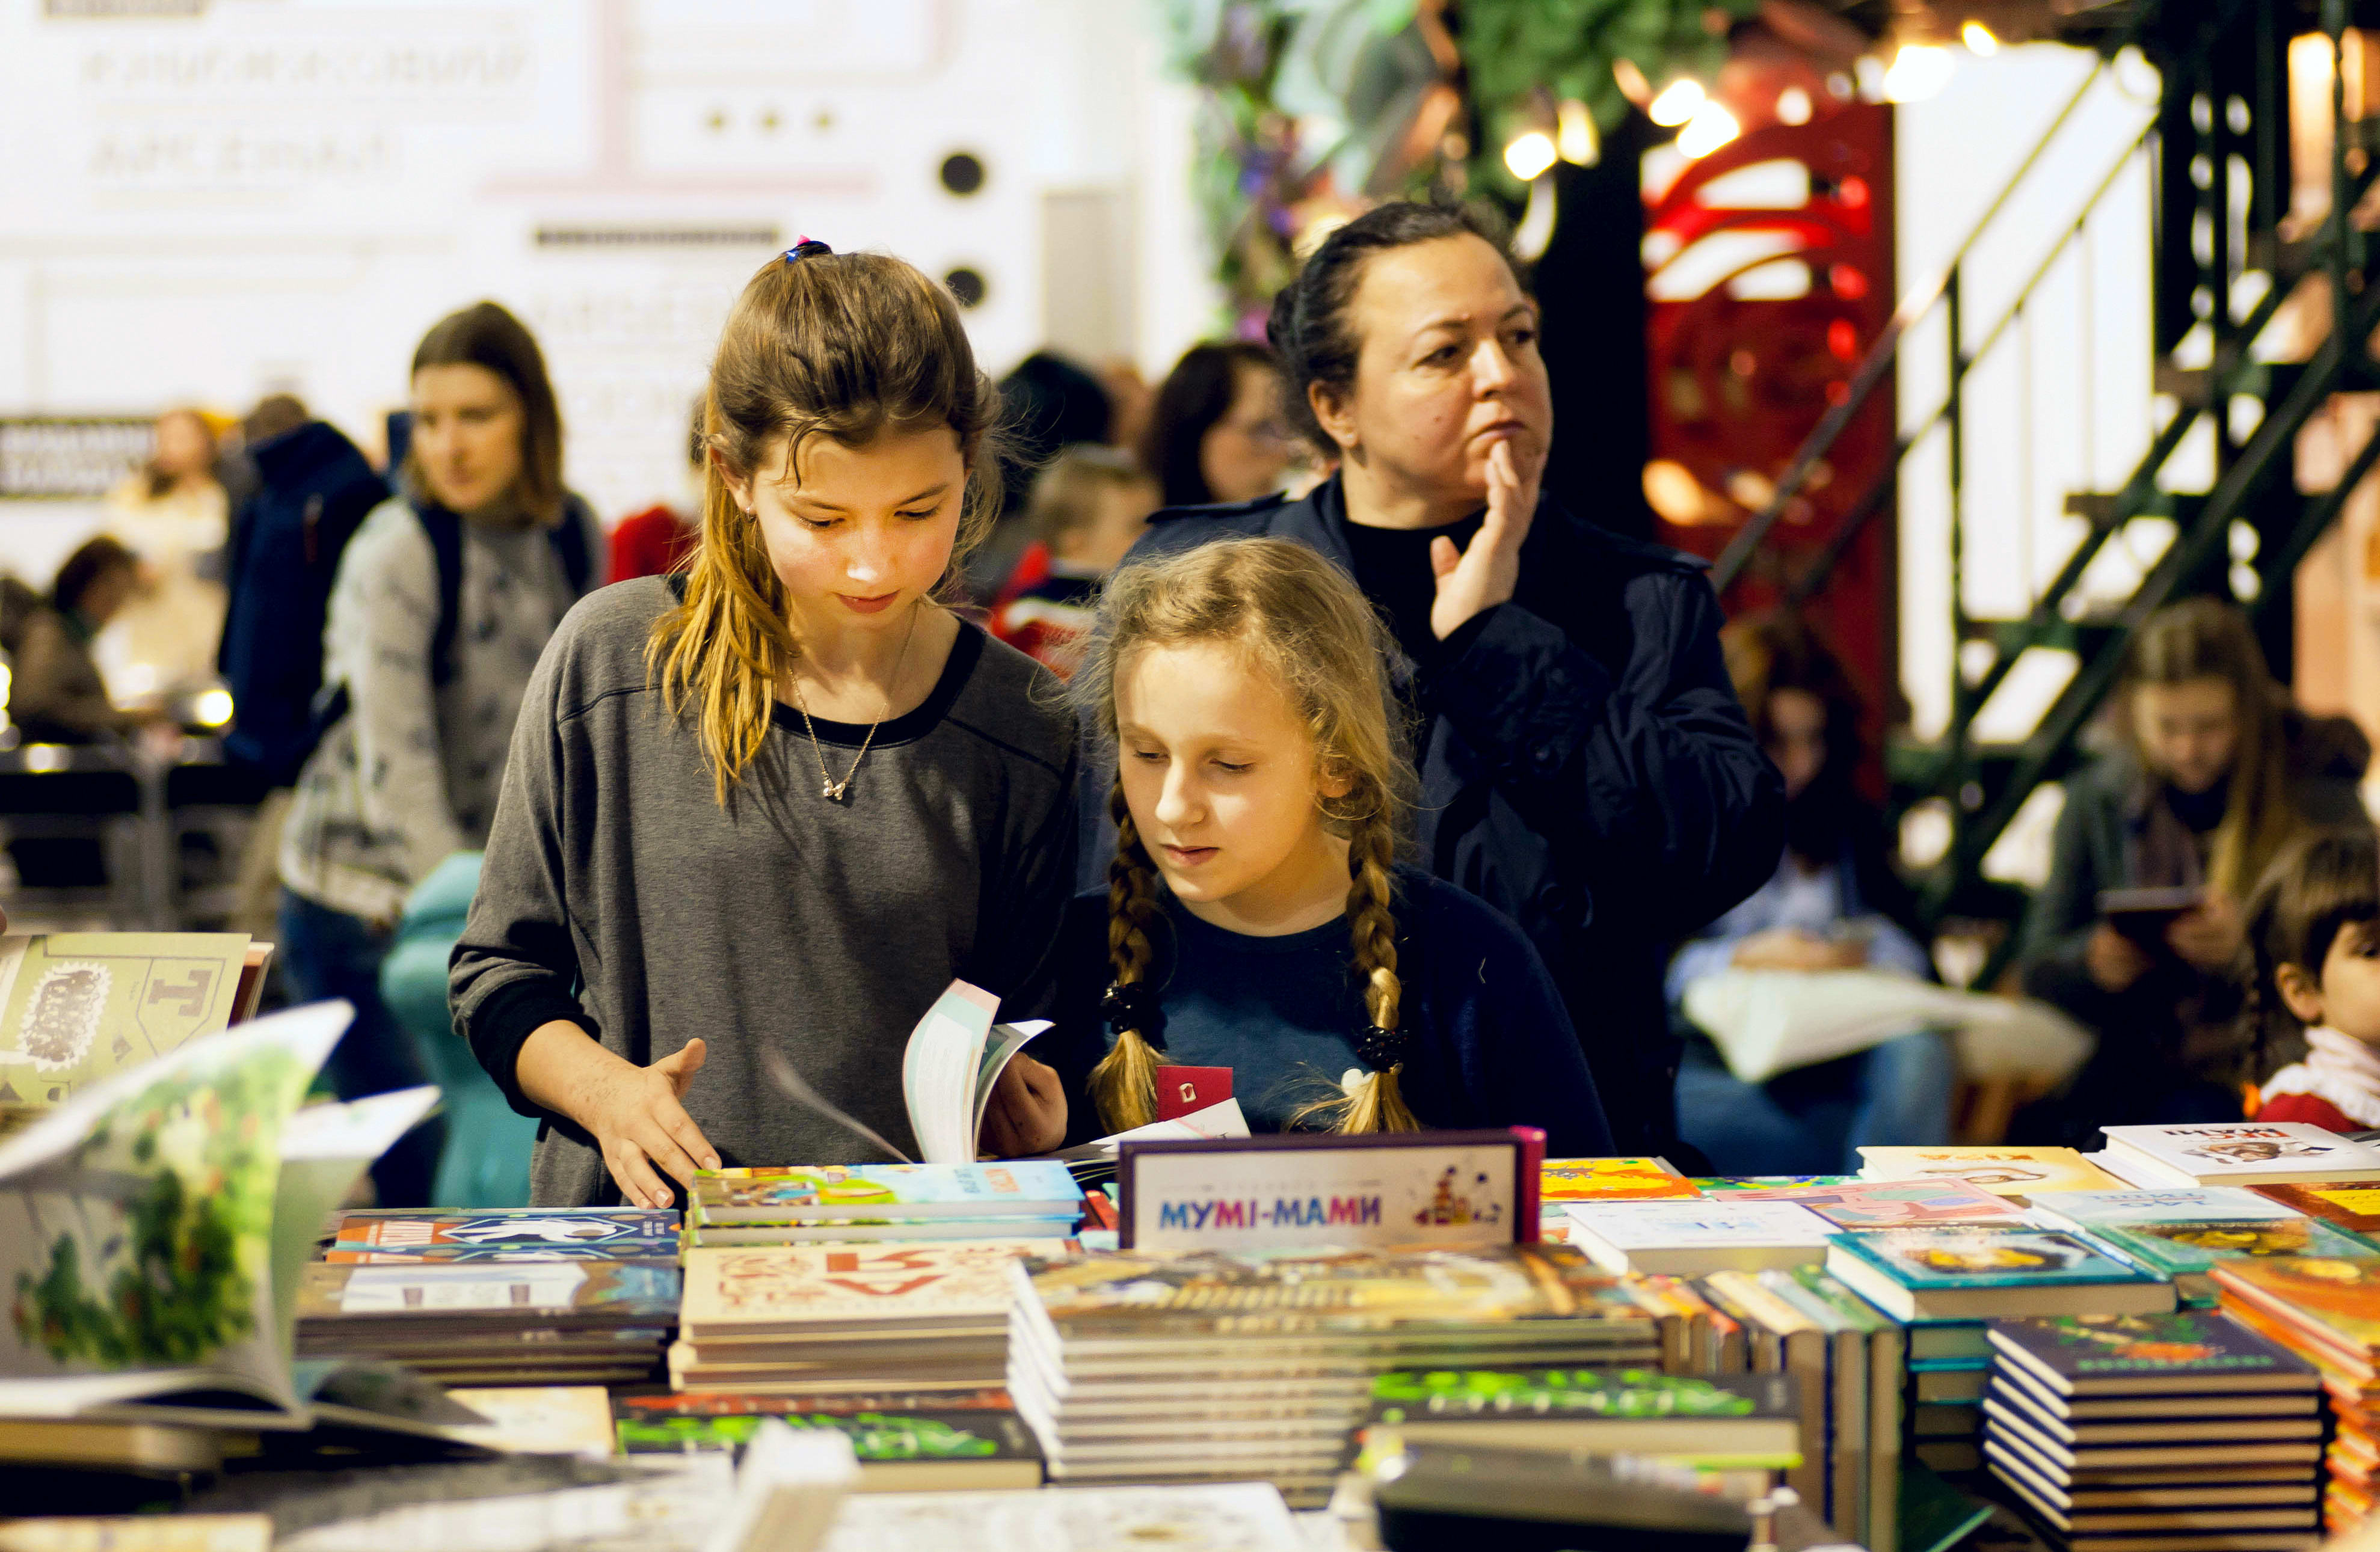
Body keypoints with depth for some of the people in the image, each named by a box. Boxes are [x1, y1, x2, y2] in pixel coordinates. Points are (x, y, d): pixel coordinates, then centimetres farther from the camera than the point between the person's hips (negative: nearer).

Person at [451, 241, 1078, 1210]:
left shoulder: (1025, 731, 3)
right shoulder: (607, 665, 2)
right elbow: (500, 972, 11)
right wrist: (603, 1089, -7)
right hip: (633, 1244, -2)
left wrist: (1022, 1111, -8)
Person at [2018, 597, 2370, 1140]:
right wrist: (2093, 960, -11)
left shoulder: (2317, 794, -1)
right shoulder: (2096, 799, 8)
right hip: (2140, 1071, 3)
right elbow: (2039, 968, 12)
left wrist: (2251, 943, -24)